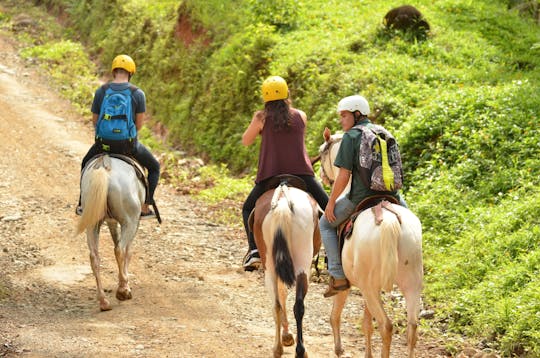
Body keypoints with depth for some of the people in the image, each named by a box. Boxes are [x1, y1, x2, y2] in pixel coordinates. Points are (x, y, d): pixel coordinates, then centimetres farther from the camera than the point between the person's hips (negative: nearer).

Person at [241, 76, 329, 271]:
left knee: (248, 209, 19)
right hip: (302, 173, 1)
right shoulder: (301, 116, 9)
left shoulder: (261, 118, 2)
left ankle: (254, 250, -1)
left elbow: (245, 141, 14)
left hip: (269, 176, -1)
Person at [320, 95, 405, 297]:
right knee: (403, 209, 39)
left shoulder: (350, 137, -7)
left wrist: (331, 203, -2)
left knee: (325, 224, 15)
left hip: (361, 197, -5)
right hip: (389, 196, 5)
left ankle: (338, 276, 5)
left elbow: (344, 176, -11)